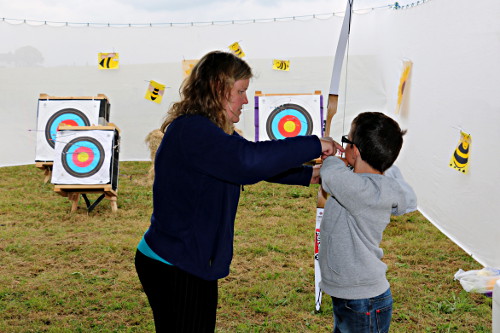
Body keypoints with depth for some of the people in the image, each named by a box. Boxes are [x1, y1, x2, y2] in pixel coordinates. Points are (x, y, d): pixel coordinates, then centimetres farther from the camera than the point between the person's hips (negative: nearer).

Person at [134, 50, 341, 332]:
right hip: (173, 269, -10)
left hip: (195, 264, 10)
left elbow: (254, 165, 20)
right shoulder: (191, 130, -25)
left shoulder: (211, 132, 9)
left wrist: (309, 175, 13)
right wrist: (313, 145, -28)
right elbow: (249, 160, -38)